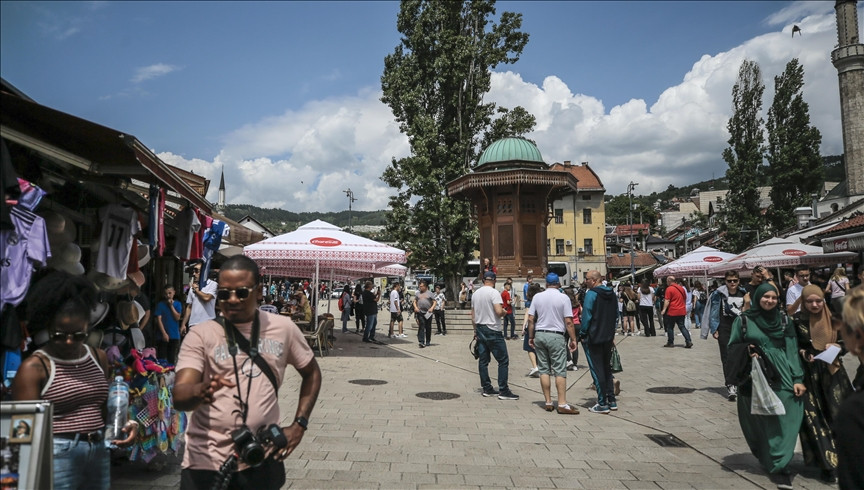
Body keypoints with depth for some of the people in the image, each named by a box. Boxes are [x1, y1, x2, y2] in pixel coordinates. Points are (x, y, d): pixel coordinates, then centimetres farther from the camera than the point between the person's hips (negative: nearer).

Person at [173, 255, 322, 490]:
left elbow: (311, 373, 13)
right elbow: (179, 396, -14)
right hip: (207, 463, -1)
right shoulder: (200, 335, -5)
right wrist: (201, 391, -36)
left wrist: (299, 425, 4)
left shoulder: (283, 328, 1)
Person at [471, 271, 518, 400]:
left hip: (480, 330, 8)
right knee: (503, 361, -1)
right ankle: (503, 391, -2)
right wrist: (504, 312, -1)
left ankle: (487, 389, 16)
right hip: (493, 331, -7)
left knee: (483, 360, 10)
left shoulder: (476, 293, 10)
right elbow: (499, 311, -24)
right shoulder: (494, 292, -12)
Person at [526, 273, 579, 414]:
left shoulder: (537, 297, 4)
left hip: (540, 335, 4)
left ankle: (548, 402, 12)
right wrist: (573, 339, -2)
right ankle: (562, 404, -4)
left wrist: (531, 337, 13)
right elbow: (568, 322, -8)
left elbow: (530, 319, 4)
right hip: (556, 336, -3)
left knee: (544, 370, 8)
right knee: (560, 371, -1)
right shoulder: (563, 298, -5)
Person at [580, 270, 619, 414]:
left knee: (597, 370, 0)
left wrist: (582, 334, -7)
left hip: (593, 338, -8)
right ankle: (612, 400, 21)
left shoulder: (591, 294, -16)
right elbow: (616, 314, 15)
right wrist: (611, 334, 20)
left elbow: (586, 316, -17)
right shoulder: (612, 293, 9)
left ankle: (602, 404, 3)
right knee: (607, 368, 18)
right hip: (608, 337, 8)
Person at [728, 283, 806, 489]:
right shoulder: (744, 320, 0)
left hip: (782, 377, 1)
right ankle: (769, 461, 24)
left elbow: (792, 351, 4)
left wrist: (798, 379, -2)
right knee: (762, 422, 7)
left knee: (783, 422, -3)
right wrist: (745, 353, -16)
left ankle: (778, 466, 4)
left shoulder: (783, 320, 6)